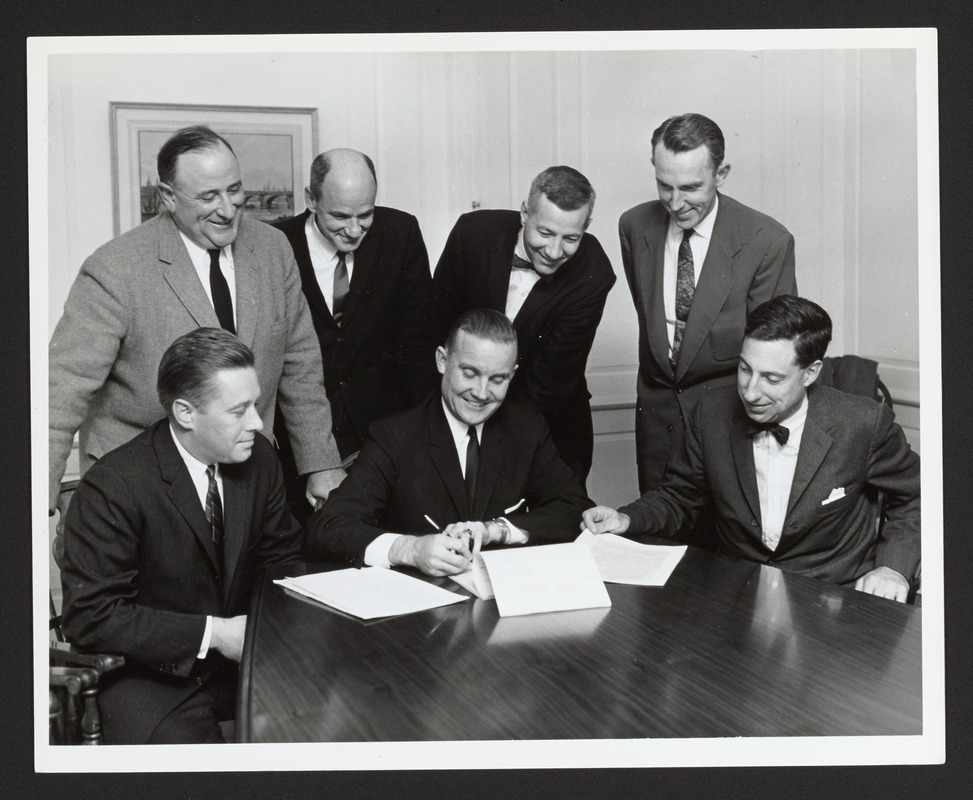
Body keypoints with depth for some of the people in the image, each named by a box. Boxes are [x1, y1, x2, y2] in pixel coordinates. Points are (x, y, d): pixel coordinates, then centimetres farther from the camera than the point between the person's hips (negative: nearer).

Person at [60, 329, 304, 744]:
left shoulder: (258, 456, -2)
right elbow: (90, 616, -19)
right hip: (155, 674, -4)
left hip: (244, 646, 5)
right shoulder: (114, 486, -19)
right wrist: (211, 634, -23)